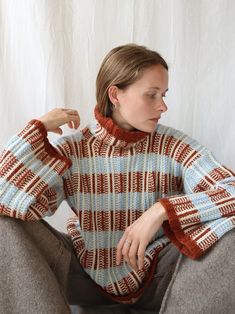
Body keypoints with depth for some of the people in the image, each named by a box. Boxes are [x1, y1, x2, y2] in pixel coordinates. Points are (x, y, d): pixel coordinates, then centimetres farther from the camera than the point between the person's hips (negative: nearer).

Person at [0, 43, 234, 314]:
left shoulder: (175, 146, -12)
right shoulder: (72, 150, -12)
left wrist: (161, 211, -36)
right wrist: (39, 127, -19)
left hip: (156, 280, 1)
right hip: (87, 278, 0)